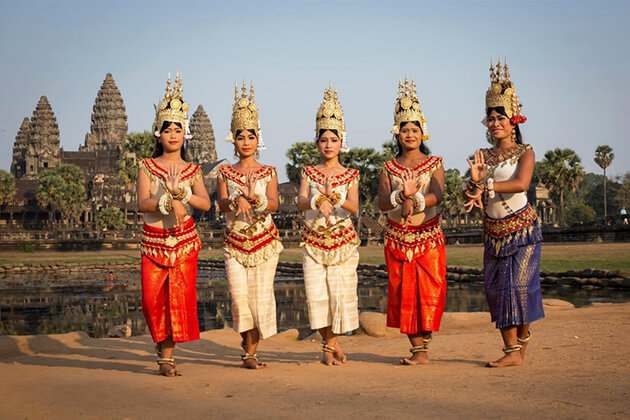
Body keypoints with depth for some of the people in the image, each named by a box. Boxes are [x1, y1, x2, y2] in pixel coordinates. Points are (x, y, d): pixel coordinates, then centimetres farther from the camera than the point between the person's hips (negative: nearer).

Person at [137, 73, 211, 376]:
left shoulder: (192, 170, 8)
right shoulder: (147, 167, 4)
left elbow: (205, 203, -5)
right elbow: (142, 203, -8)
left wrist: (182, 193, -18)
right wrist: (169, 202, -20)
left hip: (185, 240, 1)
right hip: (153, 240, -1)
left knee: (180, 297, -4)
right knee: (152, 297, -7)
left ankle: (166, 355, 5)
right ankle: (161, 341, 18)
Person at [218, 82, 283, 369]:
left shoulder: (268, 172, 6)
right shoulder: (225, 172, 7)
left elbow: (274, 204, -8)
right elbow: (221, 204, -7)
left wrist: (255, 199, -28)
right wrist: (236, 200, -28)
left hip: (264, 240, 0)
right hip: (235, 241, 0)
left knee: (261, 296, -3)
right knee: (239, 295, -12)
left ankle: (251, 351, 10)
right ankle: (248, 345, 9)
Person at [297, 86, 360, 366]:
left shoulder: (350, 175, 6)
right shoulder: (309, 172, 7)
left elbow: (354, 208, -8)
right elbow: (300, 202, -8)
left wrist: (333, 196, -24)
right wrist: (318, 201, -29)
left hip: (343, 240, -1)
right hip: (313, 239, 1)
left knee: (340, 292, -6)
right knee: (317, 293, -4)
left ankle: (329, 345, 9)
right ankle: (332, 345, 12)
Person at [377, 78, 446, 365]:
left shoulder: (434, 164, 5)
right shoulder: (389, 168, 9)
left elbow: (437, 196, -11)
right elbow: (382, 202, -4)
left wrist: (413, 201, -27)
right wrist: (402, 195, -23)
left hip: (428, 237, -2)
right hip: (397, 239, 2)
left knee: (428, 290, -5)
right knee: (403, 293, 1)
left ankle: (422, 347, 1)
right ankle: (418, 347, 8)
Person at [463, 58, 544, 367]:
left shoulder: (524, 152, -3)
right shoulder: (483, 155, 10)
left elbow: (521, 184, -21)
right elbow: (469, 191, 0)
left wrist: (486, 185, -22)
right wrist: (474, 180, -21)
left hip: (521, 228, -5)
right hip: (493, 230, 5)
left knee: (518, 284, -9)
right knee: (496, 289, 1)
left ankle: (520, 345, -1)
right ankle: (512, 350, 6)